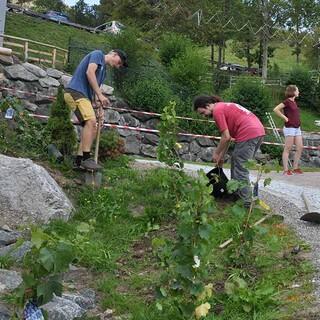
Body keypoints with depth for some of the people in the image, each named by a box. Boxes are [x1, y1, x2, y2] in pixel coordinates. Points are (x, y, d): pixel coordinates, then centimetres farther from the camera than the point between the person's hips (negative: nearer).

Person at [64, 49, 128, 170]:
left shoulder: (103, 71, 26)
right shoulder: (98, 54, 2)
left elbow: (94, 91, 22)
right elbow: (89, 72, -13)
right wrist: (100, 95, -15)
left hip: (84, 96, 10)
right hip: (75, 91, -10)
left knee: (92, 127, 6)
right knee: (91, 121, -24)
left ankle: (79, 161, 9)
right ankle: (86, 158, -25)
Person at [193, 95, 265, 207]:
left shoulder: (217, 111, -6)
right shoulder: (225, 106, 23)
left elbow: (226, 137, -8)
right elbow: (228, 136, 24)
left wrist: (216, 153, 5)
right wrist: (221, 156, 25)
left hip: (248, 134, -10)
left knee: (240, 168, -3)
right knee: (236, 162, 20)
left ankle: (245, 202, 0)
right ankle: (236, 193, 25)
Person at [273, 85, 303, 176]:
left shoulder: (294, 102, 13)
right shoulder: (287, 101, -11)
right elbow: (276, 109, -20)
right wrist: (285, 118, -14)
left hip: (297, 128, 9)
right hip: (290, 128, -8)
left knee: (300, 148, 7)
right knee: (287, 149, -4)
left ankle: (295, 168, 16)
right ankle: (286, 170, 0)